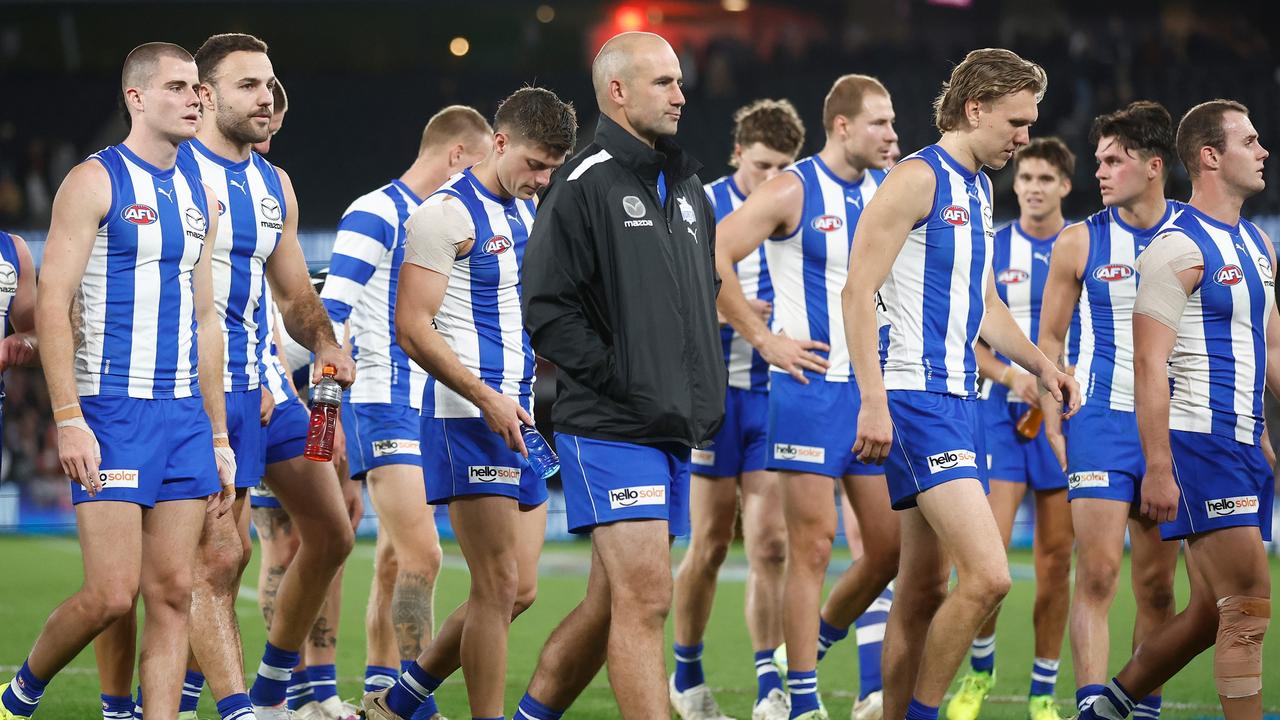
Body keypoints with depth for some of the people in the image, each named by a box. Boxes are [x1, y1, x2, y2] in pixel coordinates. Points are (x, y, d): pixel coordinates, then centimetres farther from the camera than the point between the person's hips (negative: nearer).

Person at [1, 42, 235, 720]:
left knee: (172, 593, 1)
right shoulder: (95, 181, -5)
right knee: (112, 594, -10)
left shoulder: (198, 195, 16)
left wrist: (218, 438, 17)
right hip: (110, 411, -6)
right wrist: (68, 420, -18)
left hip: (184, 413, 6)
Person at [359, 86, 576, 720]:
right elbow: (412, 327, -15)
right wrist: (487, 399, -22)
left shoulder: (530, 214, 17)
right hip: (468, 421, -9)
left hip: (523, 418, 9)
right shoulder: (447, 214, -10)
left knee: (518, 590, 8)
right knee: (499, 587, -10)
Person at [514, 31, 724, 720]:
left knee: (612, 602, 11)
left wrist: (705, 393, 14)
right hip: (612, 429, -8)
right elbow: (546, 307, -13)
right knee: (645, 596, -14)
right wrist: (619, 379, -16)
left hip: (675, 430, 8)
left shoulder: (688, 189, 17)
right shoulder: (587, 183, -8)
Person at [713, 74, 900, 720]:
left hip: (876, 387, 6)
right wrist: (763, 338, -12)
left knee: (890, 544, 5)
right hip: (812, 384, -6)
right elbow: (709, 256, -13)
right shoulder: (793, 191, -8)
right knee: (813, 545, -5)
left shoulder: (888, 190, 10)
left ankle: (819, 639, 28)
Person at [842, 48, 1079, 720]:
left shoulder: (979, 188, 19)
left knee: (926, 590, 10)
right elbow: (858, 290, -15)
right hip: (916, 399, -10)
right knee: (987, 575, -18)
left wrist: (1040, 364, 16)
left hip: (958, 400, 10)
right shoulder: (919, 178, -9)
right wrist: (874, 402, -22)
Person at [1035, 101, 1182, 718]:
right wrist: (1053, 426, 1)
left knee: (1157, 585, 5)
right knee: (1097, 573, -14)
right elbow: (1049, 338, 9)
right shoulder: (1079, 242, 2)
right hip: (1101, 420, -2)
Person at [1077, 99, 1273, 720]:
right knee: (1248, 609, -12)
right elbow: (1149, 364, -16)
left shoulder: (1257, 244, 17)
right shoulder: (1178, 248, -11)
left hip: (1245, 445, 9)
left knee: (1211, 613, 11)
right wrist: (1158, 469, -21)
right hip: (1197, 442, -9)